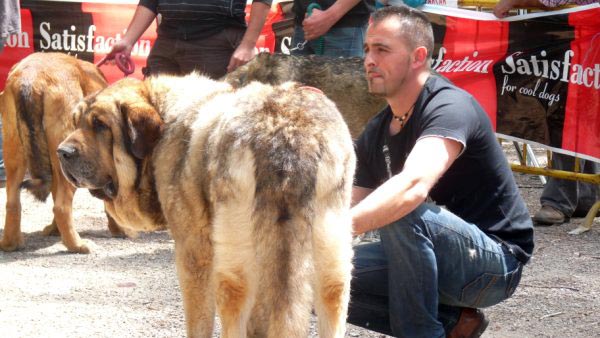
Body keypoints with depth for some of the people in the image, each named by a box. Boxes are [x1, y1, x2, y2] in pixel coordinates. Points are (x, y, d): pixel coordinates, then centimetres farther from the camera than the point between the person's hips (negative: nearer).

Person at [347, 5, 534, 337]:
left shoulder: (449, 107, -21)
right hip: (431, 257, 8)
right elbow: (353, 208, 3)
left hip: (495, 259, -8)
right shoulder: (375, 134, 5)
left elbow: (414, 186, -40)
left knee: (403, 214, -35)